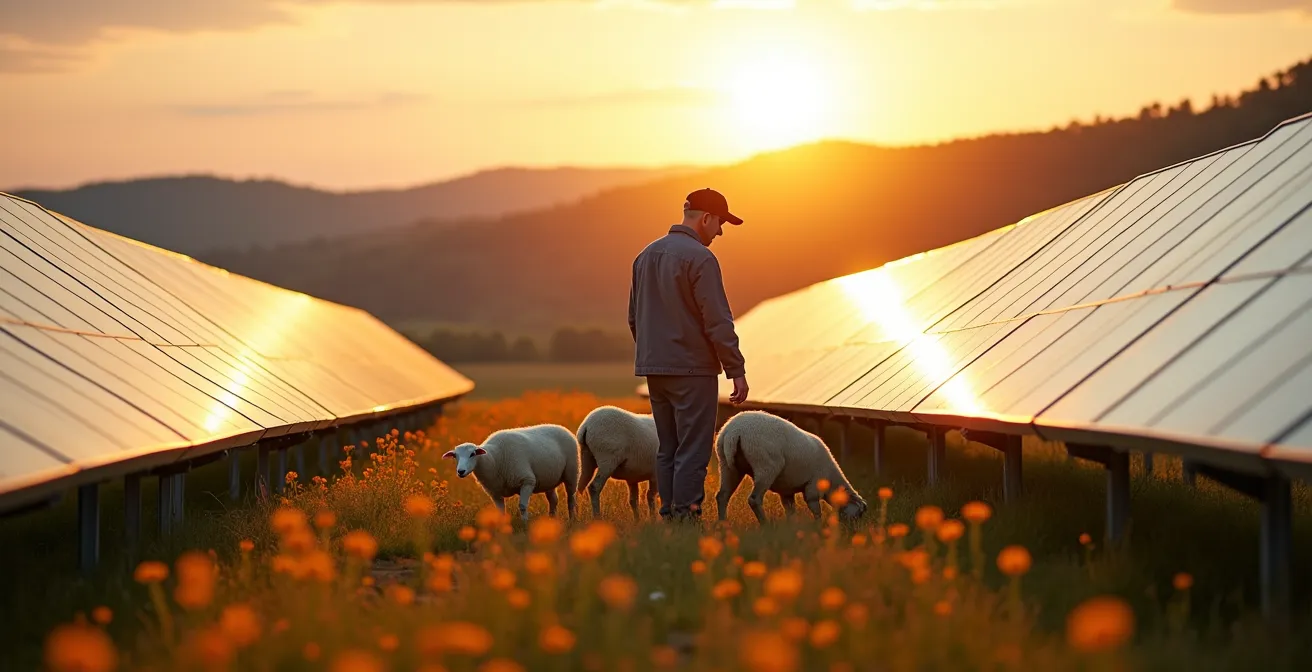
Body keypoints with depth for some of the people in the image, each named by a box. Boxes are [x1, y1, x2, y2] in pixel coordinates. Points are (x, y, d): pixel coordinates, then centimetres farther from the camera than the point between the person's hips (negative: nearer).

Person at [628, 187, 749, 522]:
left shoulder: (646, 255, 13)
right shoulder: (700, 258, -13)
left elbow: (634, 317, 19)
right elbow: (718, 322, -15)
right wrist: (737, 370, -11)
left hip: (654, 369, 8)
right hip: (692, 369, -8)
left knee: (668, 449, 12)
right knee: (693, 450, -6)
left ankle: (669, 515, 12)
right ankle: (686, 516, -8)